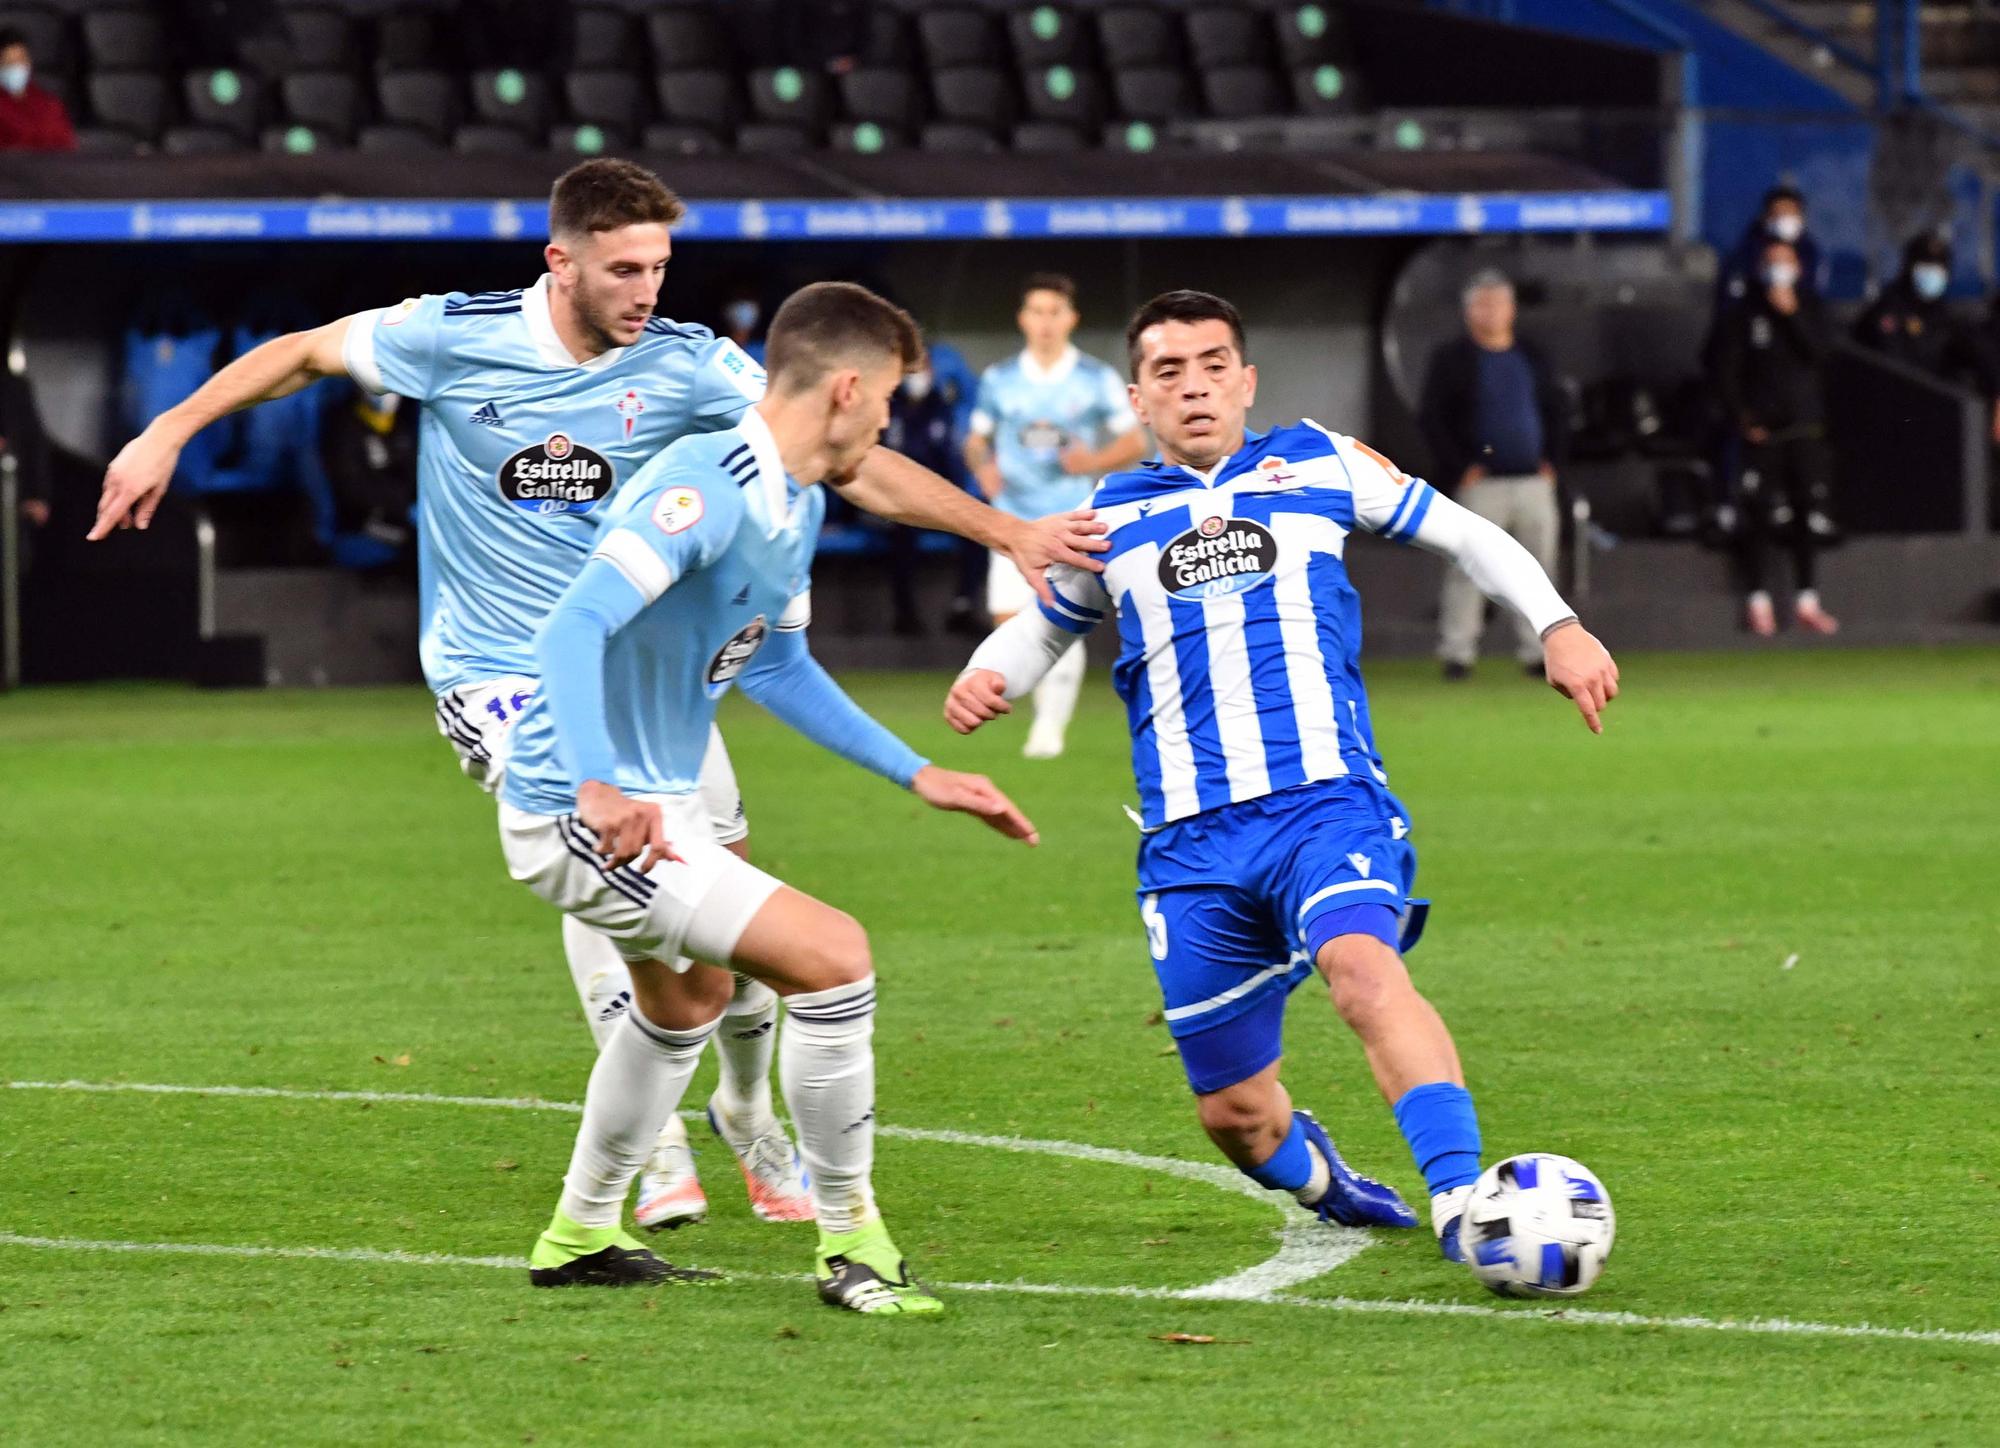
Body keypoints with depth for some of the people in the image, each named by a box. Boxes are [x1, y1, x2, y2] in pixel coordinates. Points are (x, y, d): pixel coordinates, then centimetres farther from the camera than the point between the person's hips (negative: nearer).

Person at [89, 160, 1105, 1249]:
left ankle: (748, 1114, 26)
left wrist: (1009, 532, -18)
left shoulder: (686, 365, -10)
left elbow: (852, 462, -11)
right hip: (499, 668, -3)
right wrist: (165, 436, -2)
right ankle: (656, 1147, -16)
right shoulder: (454, 339, -14)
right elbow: (302, 354, 3)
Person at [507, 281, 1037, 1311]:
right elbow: (573, 629, -34)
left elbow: (775, 664, 23)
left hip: (652, 800, 11)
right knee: (834, 957, -19)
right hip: (586, 824, -11)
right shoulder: (705, 490, -25)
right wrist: (597, 791, -46)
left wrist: (917, 775, 20)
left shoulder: (798, 507, 8)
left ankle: (581, 1237, 51)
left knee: (688, 998, 33)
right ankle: (850, 1245, -5)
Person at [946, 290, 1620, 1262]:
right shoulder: (1110, 517, 17)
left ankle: (1462, 1202, -45)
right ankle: (1317, 1179, 39)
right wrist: (988, 677, 9)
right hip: (1191, 843, 3)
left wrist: (1558, 626, 7)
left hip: (1326, 799, -3)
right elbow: (1046, 623, 32)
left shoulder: (1318, 467, 12)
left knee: (1363, 968, -34)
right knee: (1234, 1114, 4)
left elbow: (1462, 533, 20)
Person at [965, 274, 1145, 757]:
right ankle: (1049, 692, 20)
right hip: (1015, 517, 2)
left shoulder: (1097, 380, 0)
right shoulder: (999, 380, 6)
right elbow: (976, 440, 16)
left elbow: (1135, 442, 4)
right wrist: (982, 465, -7)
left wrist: (1095, 461, -15)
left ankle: (1051, 725, 0)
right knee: (1008, 617, -7)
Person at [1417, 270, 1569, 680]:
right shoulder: (1452, 359, 1)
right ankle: (1457, 652, -7)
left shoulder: (1531, 357, 16)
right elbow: (1430, 417, -4)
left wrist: (1551, 459, 9)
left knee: (1538, 566, 3)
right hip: (1481, 482, -5)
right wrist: (1459, 468, -11)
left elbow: (1557, 412, 23)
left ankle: (1535, 652, 8)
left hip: (1534, 481, 5)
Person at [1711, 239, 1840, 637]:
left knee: (1808, 518, 4)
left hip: (1806, 428, 3)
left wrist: (1791, 314, -12)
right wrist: (1742, 421, -7)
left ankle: (1806, 600, 11)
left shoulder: (1809, 308, 9)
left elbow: (1819, 353, -5)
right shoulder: (1744, 314, 2)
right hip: (1762, 431, -2)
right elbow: (1726, 372, 1)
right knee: (1759, 518, -7)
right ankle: (1758, 601, -2)